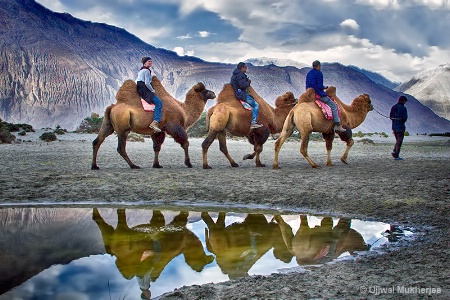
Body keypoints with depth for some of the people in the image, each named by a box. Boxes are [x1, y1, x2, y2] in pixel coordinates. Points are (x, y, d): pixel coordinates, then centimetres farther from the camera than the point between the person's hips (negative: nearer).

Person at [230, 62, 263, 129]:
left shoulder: (234, 75, 18)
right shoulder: (240, 75, -14)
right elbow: (243, 85, -24)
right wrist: (248, 82, -3)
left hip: (238, 93, 11)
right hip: (241, 94, -11)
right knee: (255, 105, -10)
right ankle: (253, 123, -18)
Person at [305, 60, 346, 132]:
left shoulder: (308, 74, 13)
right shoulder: (319, 73, -12)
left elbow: (307, 86, 17)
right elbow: (320, 86, -19)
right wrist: (325, 87, 1)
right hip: (318, 94, -9)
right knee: (334, 106, -2)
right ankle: (338, 125, -7)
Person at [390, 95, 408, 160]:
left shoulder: (393, 107, 6)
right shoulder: (403, 108, -12)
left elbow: (390, 117, 8)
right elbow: (405, 118, -15)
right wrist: (402, 121, 6)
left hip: (394, 127, 6)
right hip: (400, 127, -6)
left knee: (398, 140, 22)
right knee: (399, 142, 2)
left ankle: (394, 151, 5)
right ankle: (396, 156, 0)